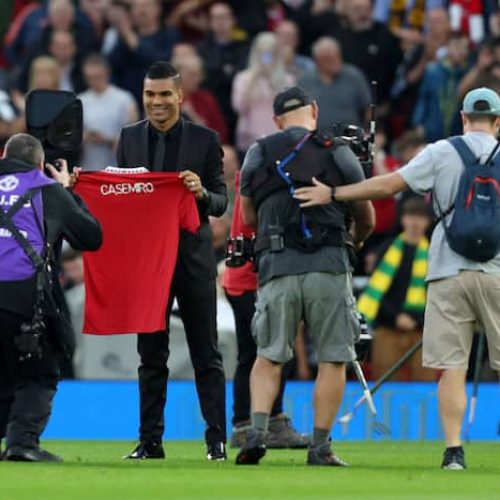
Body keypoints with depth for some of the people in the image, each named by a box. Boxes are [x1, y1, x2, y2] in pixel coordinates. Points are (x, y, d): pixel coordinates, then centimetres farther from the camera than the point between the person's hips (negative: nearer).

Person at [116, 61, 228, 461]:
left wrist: (202, 193, -23)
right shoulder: (130, 138, 7)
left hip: (193, 258, -2)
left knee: (206, 354, 1)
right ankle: (150, 441, 9)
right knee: (151, 356, 6)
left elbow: (221, 203, -2)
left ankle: (217, 440, 3)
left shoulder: (205, 140, -1)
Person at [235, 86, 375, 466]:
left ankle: (257, 431, -7)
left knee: (269, 357, 11)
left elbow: (249, 217, 22)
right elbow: (367, 220, 16)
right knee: (333, 359, 6)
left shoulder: (258, 154, 11)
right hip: (329, 265, -2)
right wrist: (355, 240, 38)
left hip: (277, 266, 2)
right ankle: (321, 446, 4)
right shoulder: (338, 153, 7)